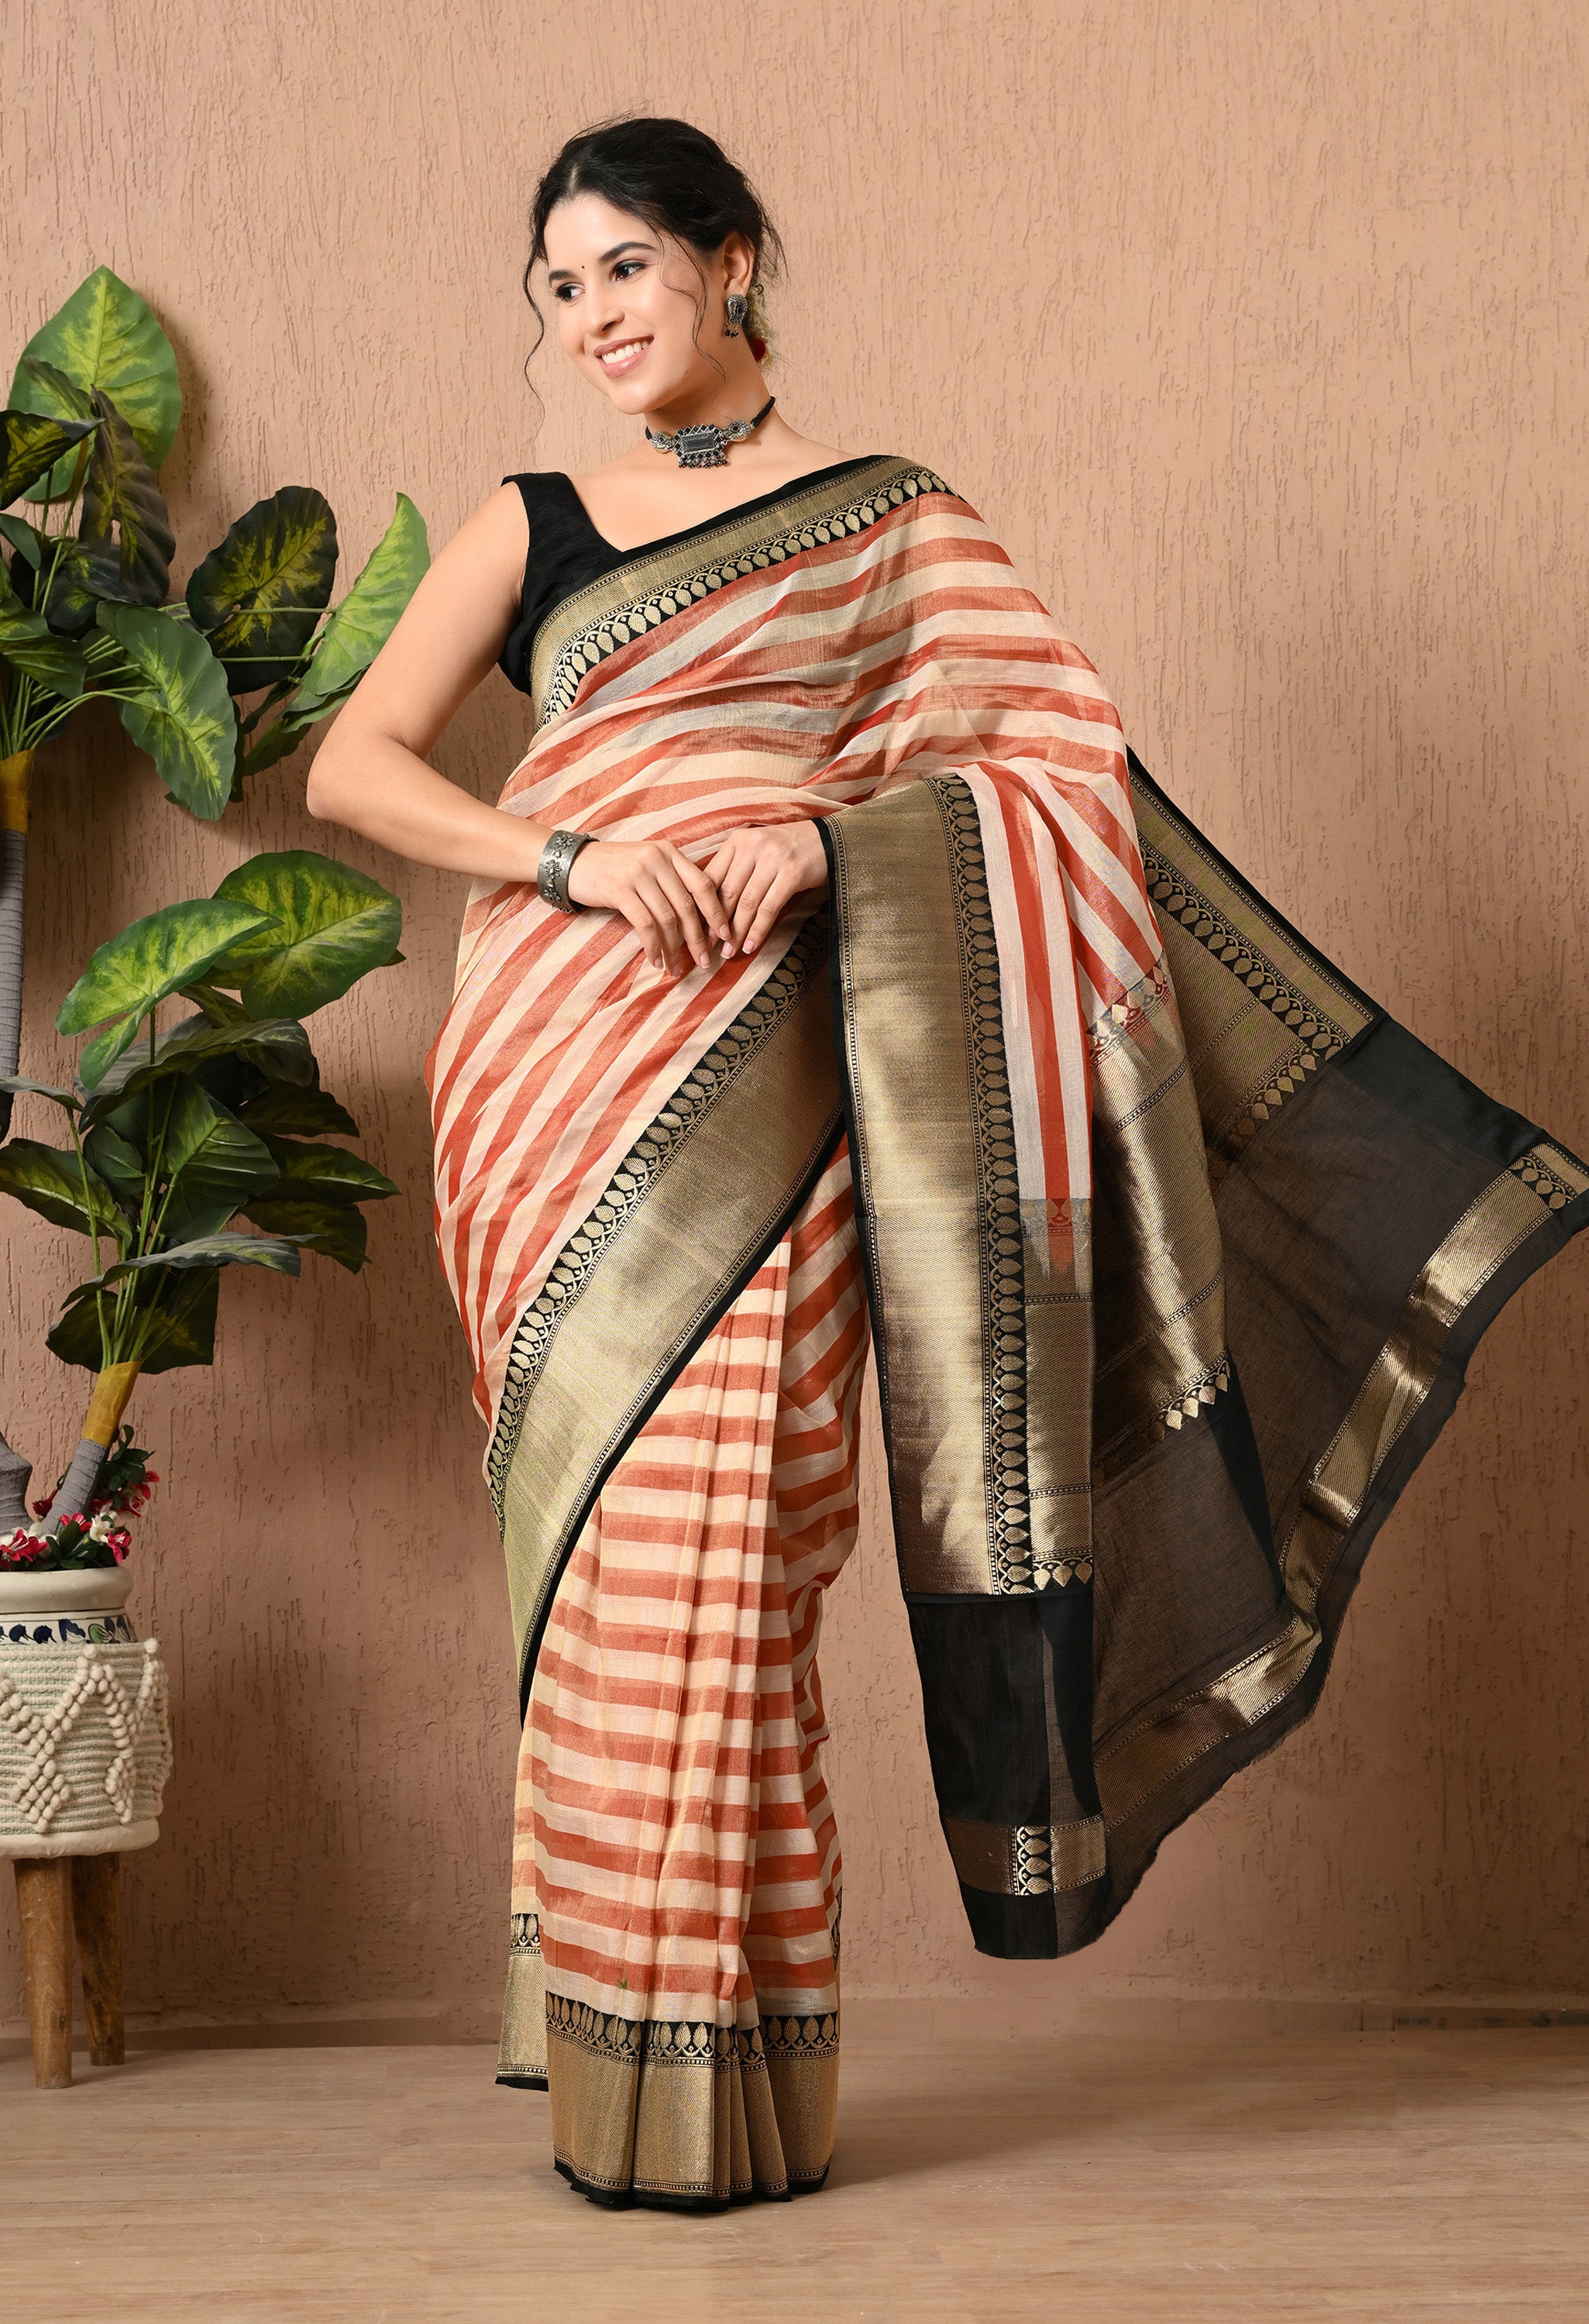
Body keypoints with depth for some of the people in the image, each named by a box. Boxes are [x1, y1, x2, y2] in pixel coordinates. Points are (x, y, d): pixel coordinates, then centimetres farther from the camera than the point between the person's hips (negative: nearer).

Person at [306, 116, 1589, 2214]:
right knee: (596, 1541, 0)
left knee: (713, 1539, -8)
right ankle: (596, 2034, 10)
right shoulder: (528, 529, 16)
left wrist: (836, 838, -14)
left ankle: (713, 2079, 1)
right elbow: (353, 763, 6)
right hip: (559, 1056, 2)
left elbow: (1054, 765, 2)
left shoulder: (894, 518, 12)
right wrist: (573, 852, -9)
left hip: (764, 1060, -2)